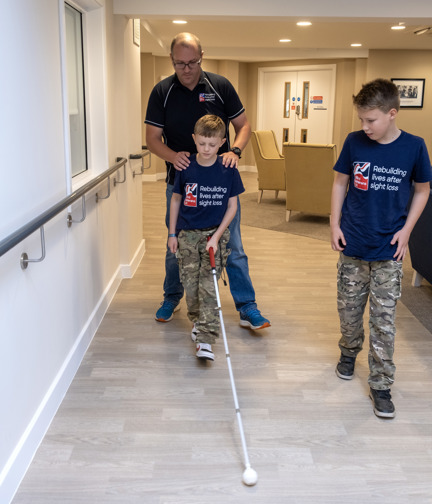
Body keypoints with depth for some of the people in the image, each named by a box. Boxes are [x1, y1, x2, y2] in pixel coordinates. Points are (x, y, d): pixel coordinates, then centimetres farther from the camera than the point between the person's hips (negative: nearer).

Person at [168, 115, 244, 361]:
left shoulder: (228, 170, -8)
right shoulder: (186, 168, -4)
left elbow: (232, 206, -2)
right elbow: (176, 200, 7)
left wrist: (216, 236, -10)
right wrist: (172, 233, 7)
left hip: (215, 233, -2)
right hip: (187, 234, 2)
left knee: (209, 287, -7)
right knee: (190, 283, 7)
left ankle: (205, 340, -5)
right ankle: (197, 320, 34)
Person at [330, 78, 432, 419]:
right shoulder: (354, 142, -5)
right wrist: (335, 224, 0)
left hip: (389, 249, -1)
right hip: (352, 244, 2)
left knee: (384, 319, 2)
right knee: (349, 308, 15)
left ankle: (381, 384, 15)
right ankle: (349, 351, 42)